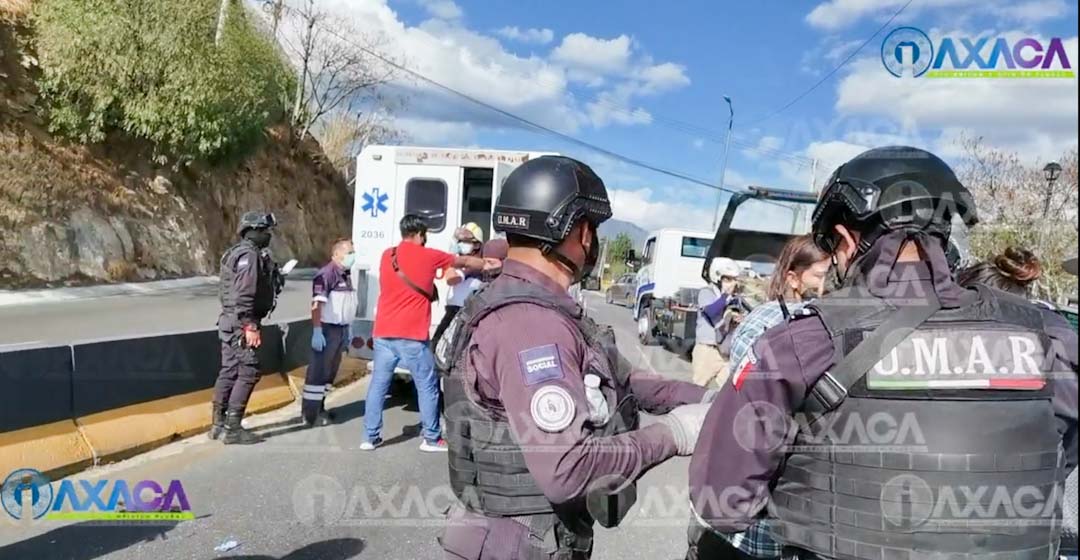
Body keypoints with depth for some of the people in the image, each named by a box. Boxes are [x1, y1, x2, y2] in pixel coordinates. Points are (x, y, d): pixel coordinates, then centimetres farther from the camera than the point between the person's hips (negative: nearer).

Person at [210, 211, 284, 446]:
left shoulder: (238, 252, 17)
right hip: (241, 322, -10)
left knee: (228, 371, 14)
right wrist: (250, 326, -23)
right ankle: (233, 429, -1)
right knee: (248, 373, -5)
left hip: (230, 321, 10)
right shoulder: (249, 255, -15)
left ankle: (219, 423, 23)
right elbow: (244, 295, -22)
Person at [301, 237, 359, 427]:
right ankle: (309, 413, -2)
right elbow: (317, 304, -21)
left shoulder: (346, 274, 15)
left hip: (341, 329, 9)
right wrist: (317, 331, -25)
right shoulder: (327, 273, -15)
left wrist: (348, 330, 21)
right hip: (327, 328, -9)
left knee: (330, 371, 15)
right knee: (318, 371, -6)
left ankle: (319, 408, 25)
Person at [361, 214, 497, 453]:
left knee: (378, 384, 11)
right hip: (411, 335, -5)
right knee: (427, 386, 7)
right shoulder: (428, 256, -1)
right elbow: (464, 262, 13)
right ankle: (431, 438, 13)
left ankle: (371, 436, 15)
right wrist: (485, 265, 32)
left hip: (383, 332, 5)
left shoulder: (387, 255, 11)